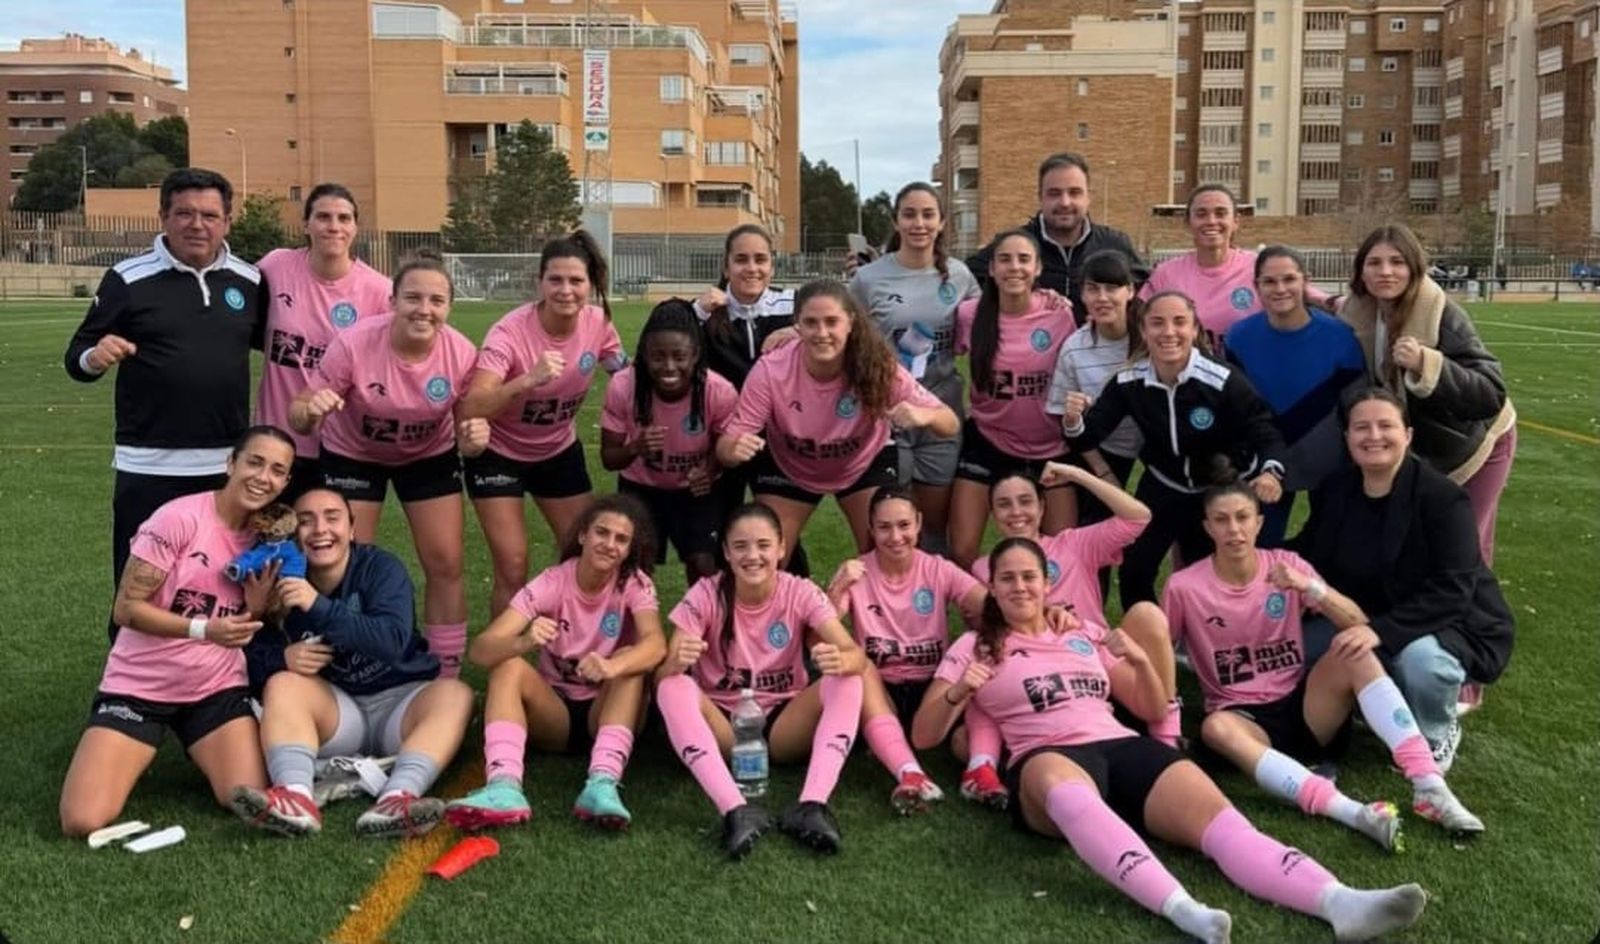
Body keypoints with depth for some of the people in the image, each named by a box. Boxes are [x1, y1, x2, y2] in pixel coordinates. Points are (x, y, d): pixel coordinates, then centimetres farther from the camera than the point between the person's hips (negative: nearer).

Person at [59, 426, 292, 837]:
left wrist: (257, 607, -15)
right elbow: (126, 608, -15)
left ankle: (198, 751, 15)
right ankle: (132, 757, 16)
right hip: (138, 686, -3)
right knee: (84, 822, -17)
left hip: (217, 688, 3)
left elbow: (250, 632, 7)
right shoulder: (179, 518, -16)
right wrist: (204, 629, -28)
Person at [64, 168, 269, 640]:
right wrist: (95, 357, -25)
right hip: (149, 467, -3)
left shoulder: (249, 281, 5)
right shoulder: (128, 279, -4)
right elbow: (77, 358, -2)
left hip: (228, 464, 3)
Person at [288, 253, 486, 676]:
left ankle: (447, 680, 15)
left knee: (446, 564, -1)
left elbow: (465, 434, -12)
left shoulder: (462, 353, -25)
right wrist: (310, 411, -47)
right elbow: (300, 417, -24)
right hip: (352, 456, -1)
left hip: (430, 456, 2)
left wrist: (474, 439, -36)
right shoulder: (354, 344, -31)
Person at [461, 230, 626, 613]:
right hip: (499, 454, -4)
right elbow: (471, 408, -39)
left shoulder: (598, 324, -14)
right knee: (513, 570, -9)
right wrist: (529, 380, -51)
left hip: (560, 452, 5)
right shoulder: (512, 331, -28)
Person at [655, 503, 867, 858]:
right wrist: (677, 661, -43)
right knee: (673, 688, -31)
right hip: (721, 724, -1)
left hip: (784, 724, 1)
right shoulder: (706, 595, -11)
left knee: (847, 682, -25)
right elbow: (661, 673, -18)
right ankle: (736, 810, -41)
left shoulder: (800, 593, -9)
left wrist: (842, 660, -47)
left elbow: (856, 654, -22)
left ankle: (811, 806, -34)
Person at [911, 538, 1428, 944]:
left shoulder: (1086, 632, 24)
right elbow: (923, 734, 10)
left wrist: (1140, 662, 2)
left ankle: (1339, 902, -48)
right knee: (1068, 790, -42)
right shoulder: (974, 646, 15)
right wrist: (957, 692, -11)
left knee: (1216, 816, -27)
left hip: (1124, 748, 4)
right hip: (1047, 759, -4)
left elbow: (1153, 710, 23)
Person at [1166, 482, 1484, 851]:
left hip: (1304, 708, 3)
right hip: (1243, 717, -2)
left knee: (1355, 648, -26)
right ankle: (1355, 813, -51)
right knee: (1216, 728, -38)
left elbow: (1357, 623, -10)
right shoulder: (1185, 587, -7)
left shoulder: (1286, 563, -1)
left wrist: (1310, 586, -27)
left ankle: (1429, 786, -32)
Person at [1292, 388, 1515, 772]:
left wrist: (1381, 631, -39)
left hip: (1451, 622, -6)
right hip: (1365, 620, 6)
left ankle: (1437, 735, 0)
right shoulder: (1334, 490, -3)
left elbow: (1452, 590, -29)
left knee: (1420, 659, -37)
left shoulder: (1442, 498, -22)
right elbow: (1310, 556, 8)